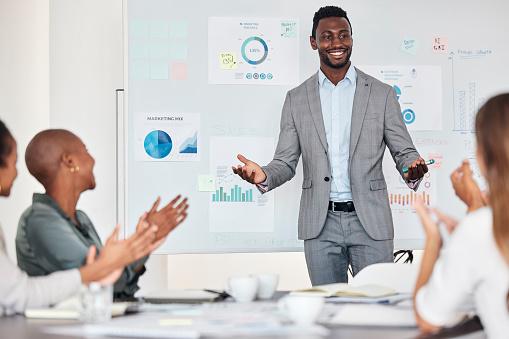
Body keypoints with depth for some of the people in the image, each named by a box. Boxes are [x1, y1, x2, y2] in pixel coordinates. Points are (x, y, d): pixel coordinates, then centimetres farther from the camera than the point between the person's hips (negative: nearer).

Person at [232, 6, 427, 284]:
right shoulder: (297, 99, 8)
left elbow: (404, 151, 5)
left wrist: (412, 169, -19)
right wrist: (264, 176, -15)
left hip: (370, 220, -1)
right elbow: (286, 162, 8)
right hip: (320, 223, 1)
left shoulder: (381, 94, 4)